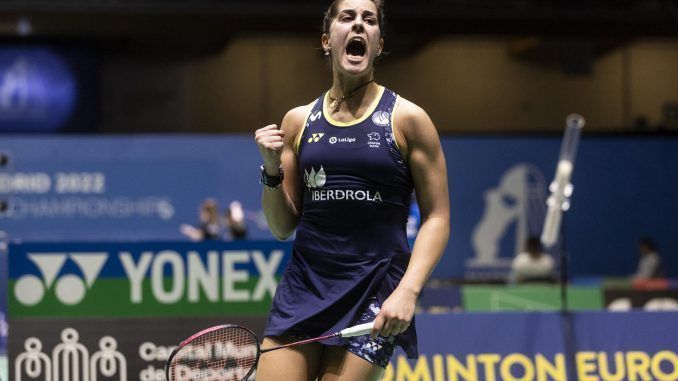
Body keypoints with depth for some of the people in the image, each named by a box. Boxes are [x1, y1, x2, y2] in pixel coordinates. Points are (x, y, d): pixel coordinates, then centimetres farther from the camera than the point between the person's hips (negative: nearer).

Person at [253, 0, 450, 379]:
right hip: (302, 289, 3)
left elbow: (437, 217, 0)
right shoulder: (298, 121, 10)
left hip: (374, 294, -3)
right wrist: (272, 170, -5)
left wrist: (408, 290, -14)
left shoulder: (407, 118, 1)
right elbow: (283, 227, 13)